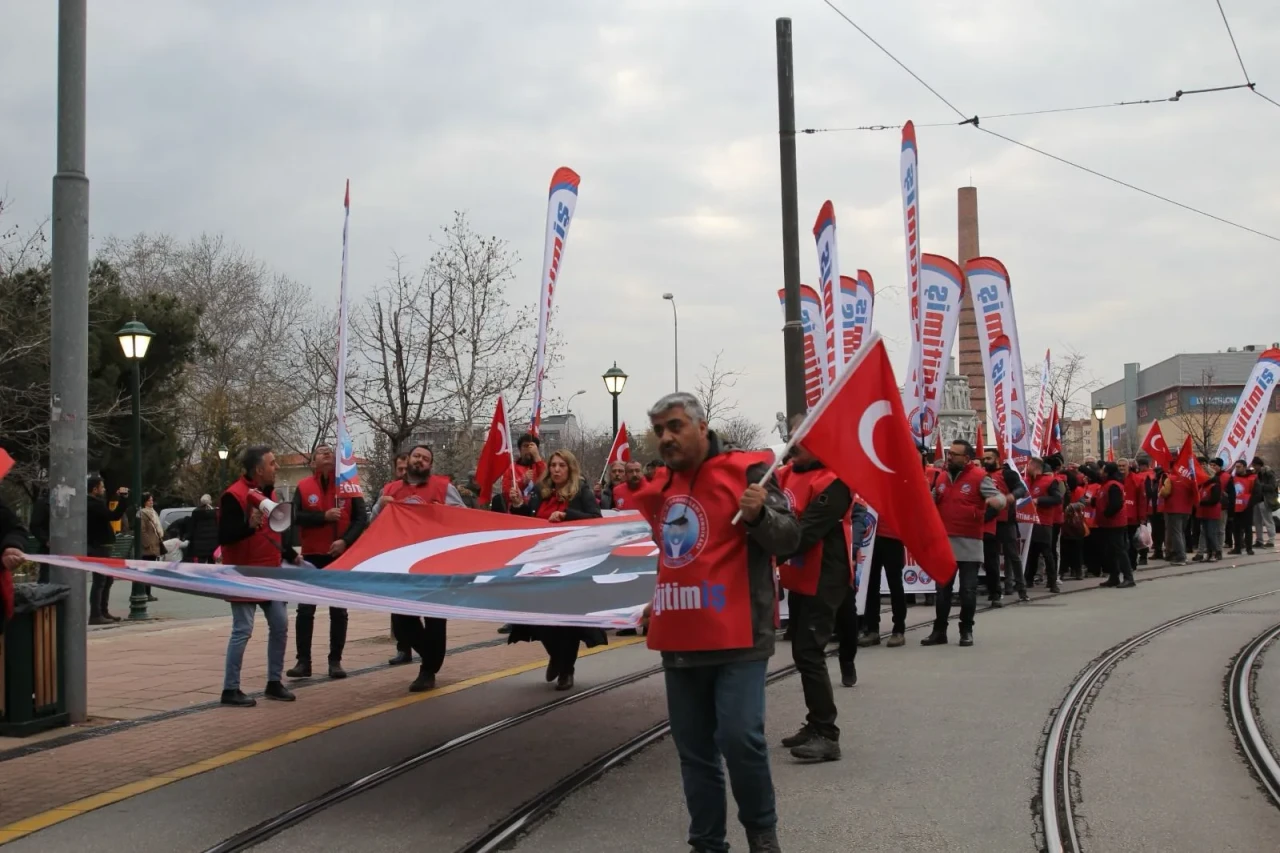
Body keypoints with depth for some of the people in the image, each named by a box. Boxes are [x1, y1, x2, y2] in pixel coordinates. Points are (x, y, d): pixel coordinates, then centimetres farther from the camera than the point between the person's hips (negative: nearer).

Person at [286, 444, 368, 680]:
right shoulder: (303, 487, 1)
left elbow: (361, 518, -3)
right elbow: (296, 516, -10)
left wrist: (346, 540, -16)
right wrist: (324, 516, -19)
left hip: (341, 555, 0)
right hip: (312, 556, 0)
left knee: (339, 611, 5)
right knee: (305, 610, 0)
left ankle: (335, 661, 12)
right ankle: (303, 661, 6)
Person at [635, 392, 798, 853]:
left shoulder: (745, 470, -6)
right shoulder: (660, 487, 13)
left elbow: (789, 540, -10)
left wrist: (759, 514, -28)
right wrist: (658, 601, 19)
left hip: (736, 637, -6)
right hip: (680, 639, 6)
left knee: (740, 737, -15)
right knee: (694, 751, 10)